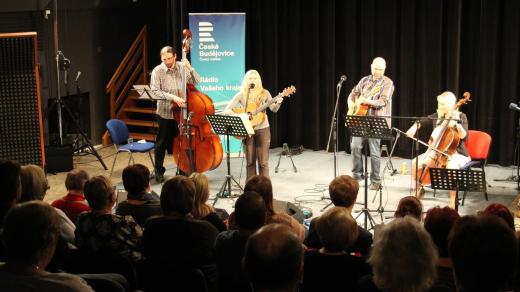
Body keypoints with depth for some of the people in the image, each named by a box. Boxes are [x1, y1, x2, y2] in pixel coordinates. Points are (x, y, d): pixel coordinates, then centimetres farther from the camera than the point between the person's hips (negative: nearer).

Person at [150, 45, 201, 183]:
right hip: (165, 113, -2)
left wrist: (190, 68, -14)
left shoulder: (182, 67, 1)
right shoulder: (157, 71, -8)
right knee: (162, 143, 7)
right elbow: (155, 91, -17)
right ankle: (159, 171, 21)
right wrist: (172, 97, -27)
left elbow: (197, 81, 1)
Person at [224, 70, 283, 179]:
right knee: (250, 161, 6)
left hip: (262, 129, -1)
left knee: (263, 161, 0)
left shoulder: (264, 93, 0)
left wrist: (277, 103, -23)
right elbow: (227, 110, -4)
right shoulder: (241, 95, -1)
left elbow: (273, 109, -1)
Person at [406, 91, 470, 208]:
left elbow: (464, 136, -18)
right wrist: (414, 127, -6)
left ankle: (453, 202, -29)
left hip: (457, 153, -6)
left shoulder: (460, 117, -7)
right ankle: (419, 189, 17)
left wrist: (457, 124, -32)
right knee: (416, 162, -10)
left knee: (451, 167, -38)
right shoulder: (437, 116, 6)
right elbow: (421, 122, 14)